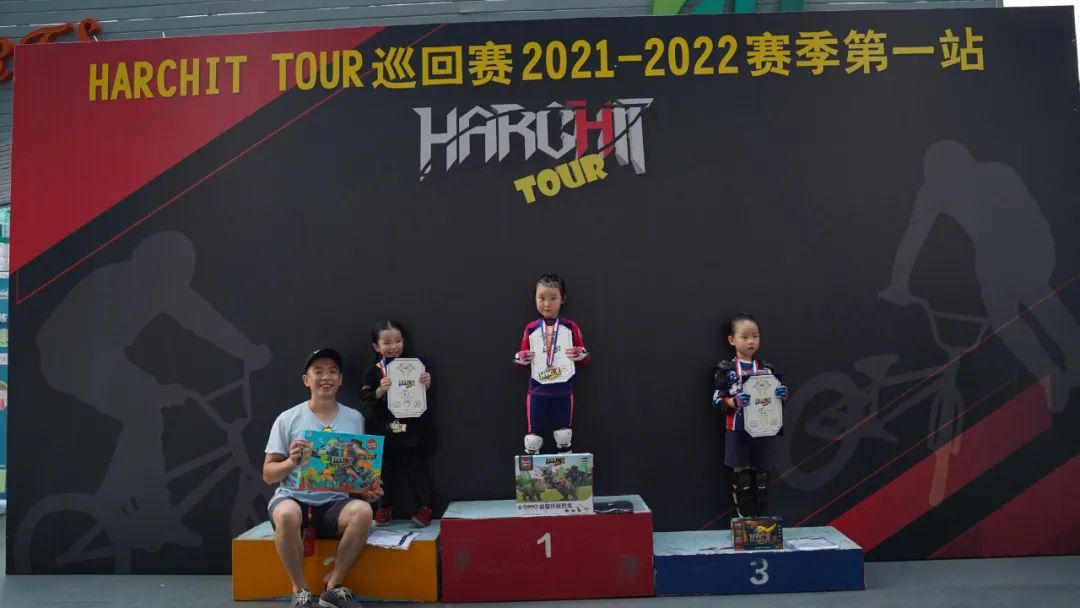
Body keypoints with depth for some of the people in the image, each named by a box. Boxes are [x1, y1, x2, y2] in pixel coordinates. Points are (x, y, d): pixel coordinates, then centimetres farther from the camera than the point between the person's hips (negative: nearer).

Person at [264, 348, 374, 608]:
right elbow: (268, 474, 2)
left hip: (334, 503, 2)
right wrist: (290, 462, -19)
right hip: (293, 499, -1)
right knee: (287, 515, -37)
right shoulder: (287, 419, 0)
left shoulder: (354, 418, 7)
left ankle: (334, 587, -11)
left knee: (363, 511, -31)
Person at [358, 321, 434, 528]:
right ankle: (385, 507, 30)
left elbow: (424, 395, 6)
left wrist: (427, 384, -15)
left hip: (412, 431, 0)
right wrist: (379, 391, -26)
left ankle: (424, 507, 20)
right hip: (385, 432, 0)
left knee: (417, 470, 7)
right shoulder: (373, 372, -4)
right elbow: (365, 399, -10)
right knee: (385, 471, 13)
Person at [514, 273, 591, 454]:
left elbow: (586, 358, 5)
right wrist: (522, 357, -12)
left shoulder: (571, 327, 1)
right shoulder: (531, 329, 3)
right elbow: (521, 359, 10)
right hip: (537, 389, 1)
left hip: (563, 389, -1)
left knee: (564, 435, 9)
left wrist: (578, 354, -16)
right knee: (533, 436, 4)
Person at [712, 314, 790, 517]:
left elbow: (778, 396, 13)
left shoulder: (767, 369, 8)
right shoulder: (726, 369, -3)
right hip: (738, 431, -3)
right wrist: (735, 402, -25)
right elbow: (718, 400, -6)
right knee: (742, 478, 3)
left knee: (761, 478, 10)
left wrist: (783, 394, -10)